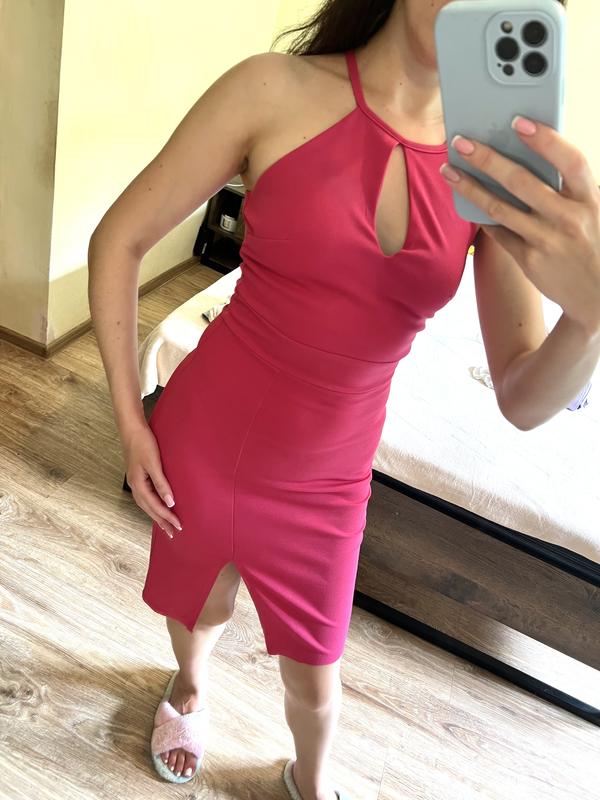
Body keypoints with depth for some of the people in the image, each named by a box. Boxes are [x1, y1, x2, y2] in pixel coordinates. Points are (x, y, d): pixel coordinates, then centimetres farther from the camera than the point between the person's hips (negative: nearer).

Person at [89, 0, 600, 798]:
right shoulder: (278, 90, -16)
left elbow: (524, 399, -13)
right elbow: (117, 241, -9)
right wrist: (130, 421, -8)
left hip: (326, 480, 2)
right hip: (202, 442, -1)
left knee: (315, 675, 21)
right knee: (198, 612, 26)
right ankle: (191, 681, 66)